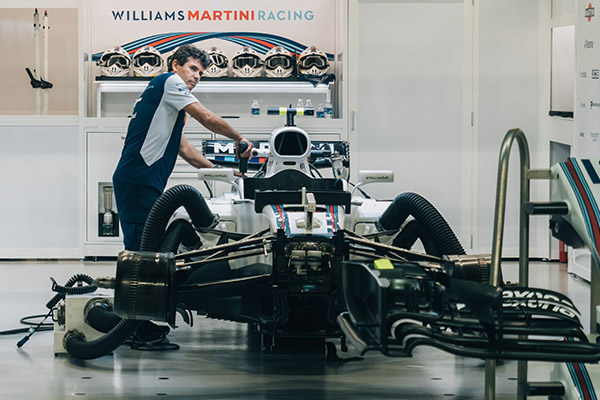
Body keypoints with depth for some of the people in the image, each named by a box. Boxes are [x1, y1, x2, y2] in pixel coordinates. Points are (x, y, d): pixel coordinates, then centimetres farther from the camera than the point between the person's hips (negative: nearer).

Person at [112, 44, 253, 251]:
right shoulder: (169, 81, 0)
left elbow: (184, 149, 30)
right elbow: (207, 118, -7)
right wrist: (238, 138, 6)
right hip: (139, 180, -10)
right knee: (142, 248, -14)